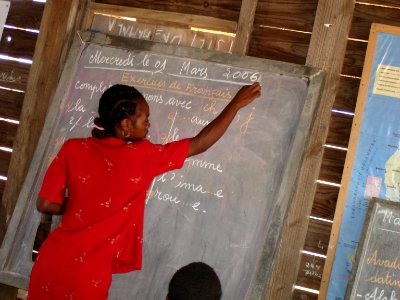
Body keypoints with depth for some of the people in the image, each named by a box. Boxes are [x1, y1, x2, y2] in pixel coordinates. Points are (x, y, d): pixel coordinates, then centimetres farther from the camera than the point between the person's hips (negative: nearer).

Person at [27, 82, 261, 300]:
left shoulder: (73, 149, -4)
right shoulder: (143, 156, -10)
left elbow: (45, 204, -3)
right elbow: (200, 144, 0)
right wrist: (236, 104, 9)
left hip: (52, 261, 3)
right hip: (88, 275, -3)